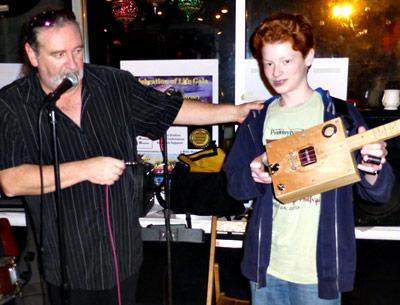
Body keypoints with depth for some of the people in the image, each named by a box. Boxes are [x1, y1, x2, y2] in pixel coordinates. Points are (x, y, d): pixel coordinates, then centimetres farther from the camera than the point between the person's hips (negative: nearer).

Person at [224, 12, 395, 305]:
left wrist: (372, 170, -26)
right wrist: (253, 176, -15)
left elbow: (380, 192, -5)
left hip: (320, 269, -2)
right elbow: (234, 185, 6)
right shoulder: (257, 121, 3)